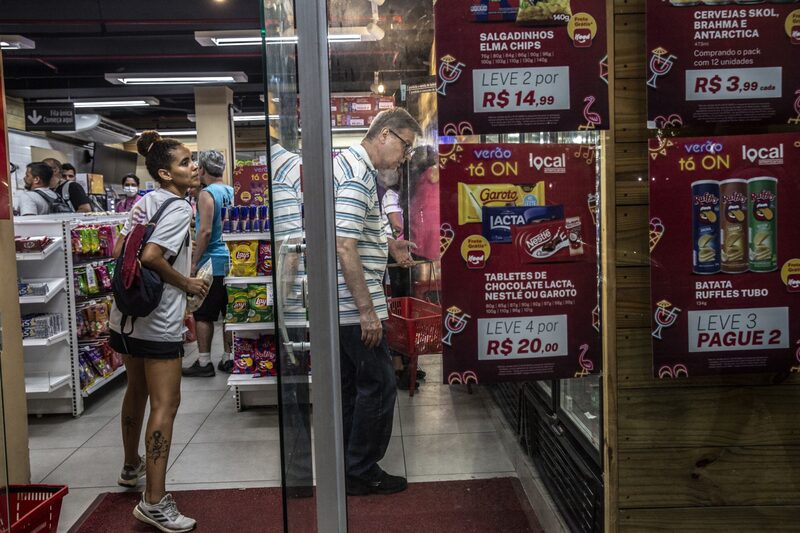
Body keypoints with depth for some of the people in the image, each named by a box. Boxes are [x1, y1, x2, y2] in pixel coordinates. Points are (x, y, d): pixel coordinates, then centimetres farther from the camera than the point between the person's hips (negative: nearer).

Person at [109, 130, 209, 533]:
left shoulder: (143, 202, 10)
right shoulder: (179, 208, -15)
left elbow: (120, 250, 14)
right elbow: (151, 256, -25)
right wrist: (188, 284, -14)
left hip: (127, 313, 10)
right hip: (158, 319, -9)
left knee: (137, 391, 24)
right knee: (165, 404, -7)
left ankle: (132, 466, 43)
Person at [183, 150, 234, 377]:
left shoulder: (207, 194, -11)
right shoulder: (232, 192, 12)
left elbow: (205, 231, -18)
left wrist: (194, 262, -13)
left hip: (212, 262, -7)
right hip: (231, 261, 7)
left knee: (203, 315, 0)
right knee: (230, 312, 10)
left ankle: (203, 362, 4)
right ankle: (229, 357, 16)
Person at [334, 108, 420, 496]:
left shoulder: (347, 163, 14)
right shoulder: (358, 176, -19)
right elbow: (345, 248, -25)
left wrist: (389, 246, 14)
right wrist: (367, 310, -23)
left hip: (343, 304, 11)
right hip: (353, 303, -11)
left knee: (350, 385, 17)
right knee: (379, 384, 0)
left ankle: (346, 469, 29)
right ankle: (363, 472, 13)